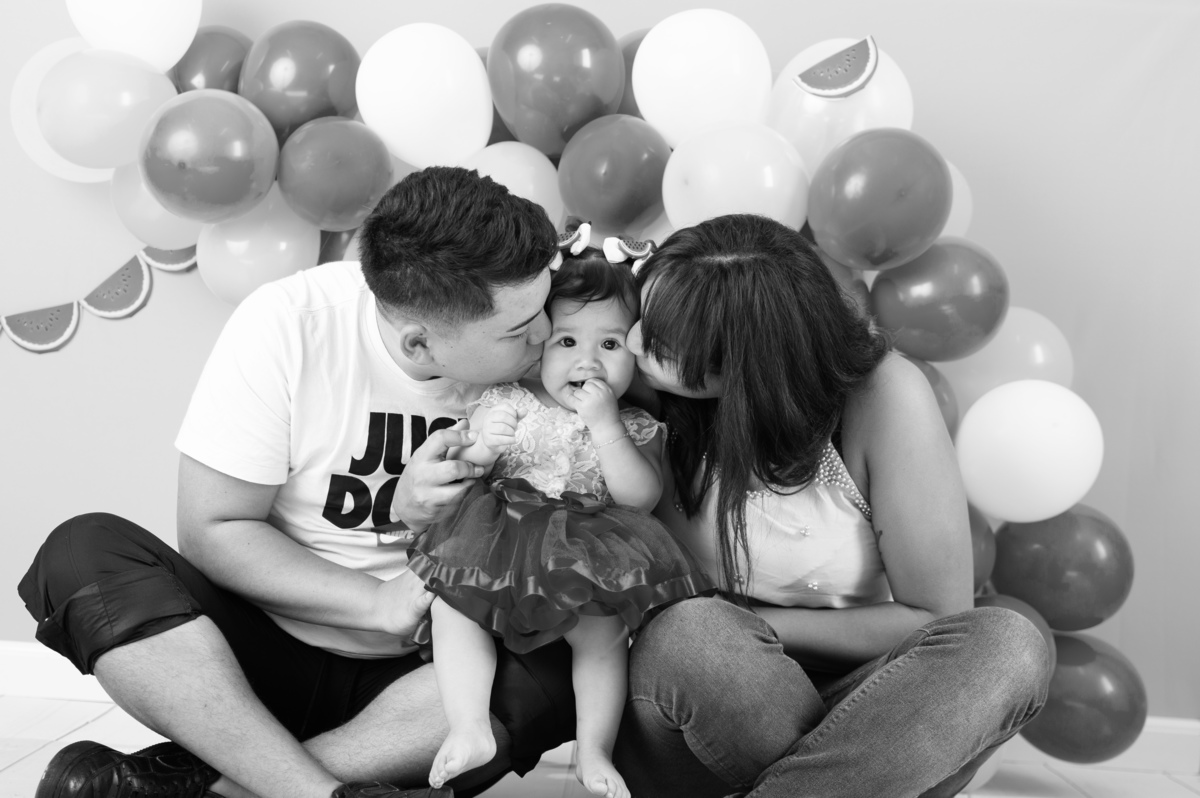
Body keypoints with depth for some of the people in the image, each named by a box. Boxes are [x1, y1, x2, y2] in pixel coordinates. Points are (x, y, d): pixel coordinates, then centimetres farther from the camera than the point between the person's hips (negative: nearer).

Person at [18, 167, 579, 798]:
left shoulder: (530, 355, -10)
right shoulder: (287, 326, -17)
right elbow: (211, 529, -12)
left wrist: (427, 517, -23)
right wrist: (378, 603, -22)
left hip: (411, 673, 2)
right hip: (265, 645, -1)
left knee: (553, 677, -29)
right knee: (83, 552, -24)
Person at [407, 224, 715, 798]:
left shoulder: (636, 427, 6)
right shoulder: (511, 401, 2)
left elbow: (640, 498, -8)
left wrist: (605, 425, -15)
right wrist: (480, 447, -23)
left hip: (589, 557, 0)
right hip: (499, 540, 1)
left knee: (604, 632, -21)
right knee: (449, 609, -20)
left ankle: (594, 752, -6)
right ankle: (469, 730, -13)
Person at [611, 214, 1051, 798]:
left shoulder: (883, 399, -17)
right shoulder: (657, 402, -11)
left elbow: (938, 621, -11)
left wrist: (758, 627, -13)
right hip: (702, 717, 1)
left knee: (1006, 647, -28)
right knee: (687, 639, -33)